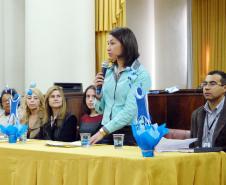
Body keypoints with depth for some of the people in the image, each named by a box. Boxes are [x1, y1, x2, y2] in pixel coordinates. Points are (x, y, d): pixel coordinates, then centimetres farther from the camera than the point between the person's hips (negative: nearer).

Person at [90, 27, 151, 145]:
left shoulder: (140, 74, -8)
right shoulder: (109, 72, 9)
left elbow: (129, 110, -18)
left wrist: (103, 131, -22)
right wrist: (98, 92, -2)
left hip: (130, 132, -5)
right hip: (107, 132, 5)